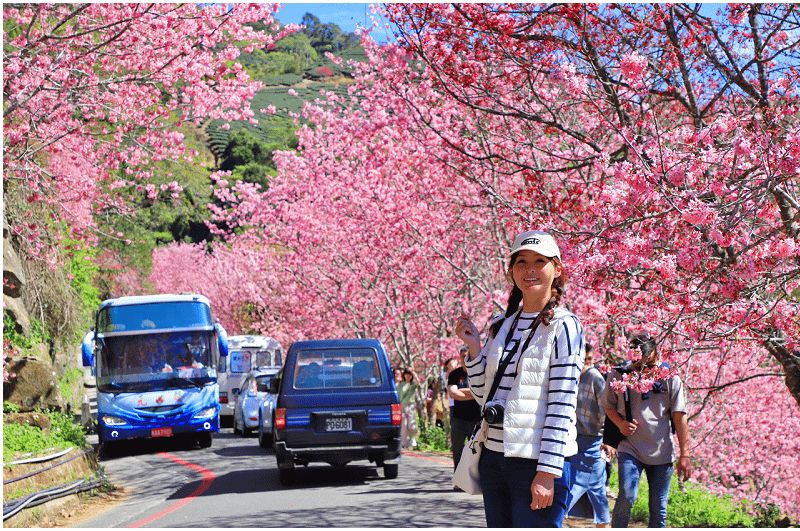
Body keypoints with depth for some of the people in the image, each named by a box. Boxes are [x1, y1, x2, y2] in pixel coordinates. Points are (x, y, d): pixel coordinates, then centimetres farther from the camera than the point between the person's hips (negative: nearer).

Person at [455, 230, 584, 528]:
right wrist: (473, 347, 2)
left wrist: (547, 473, -17)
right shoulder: (501, 327, 13)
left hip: (538, 463, -6)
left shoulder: (563, 327, -6)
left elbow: (561, 405, -12)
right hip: (495, 458, 7)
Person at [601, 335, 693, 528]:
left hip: (661, 452, 1)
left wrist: (685, 455, -2)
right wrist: (621, 424, -8)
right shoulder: (618, 376, -3)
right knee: (627, 496, -22)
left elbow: (680, 417, 1)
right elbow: (608, 405, 13)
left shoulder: (670, 379, -2)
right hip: (630, 448, -1)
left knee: (659, 510, 4)